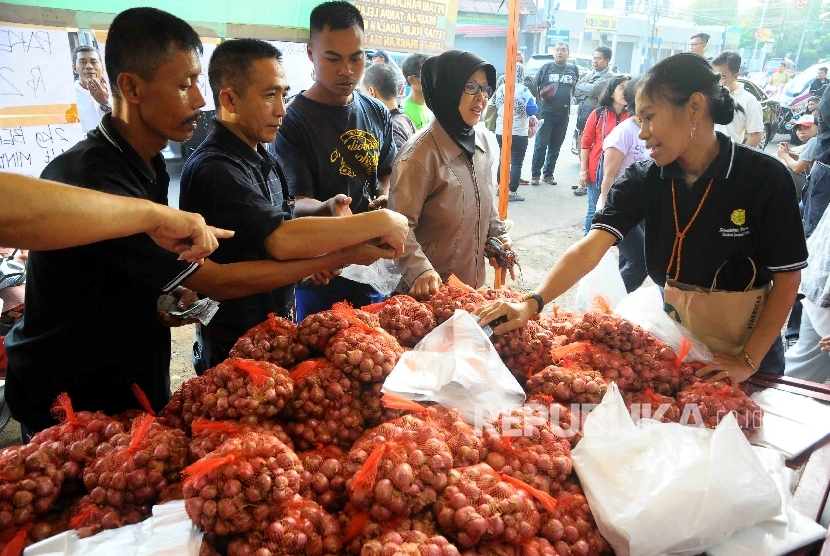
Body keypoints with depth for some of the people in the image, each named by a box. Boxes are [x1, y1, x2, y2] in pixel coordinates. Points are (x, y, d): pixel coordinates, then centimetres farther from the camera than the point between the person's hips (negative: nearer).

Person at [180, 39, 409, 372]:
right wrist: (380, 222, -30)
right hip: (234, 349, -8)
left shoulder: (259, 158, 6)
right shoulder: (214, 169, -26)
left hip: (274, 334, 9)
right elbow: (282, 240, -37)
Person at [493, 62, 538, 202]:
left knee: (503, 160, 18)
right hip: (518, 133, -5)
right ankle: (512, 193, -1)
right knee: (516, 162, 0)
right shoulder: (522, 90, -13)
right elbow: (533, 110, -13)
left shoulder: (500, 88, 1)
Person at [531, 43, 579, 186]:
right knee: (541, 144, -7)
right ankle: (535, 174, 1)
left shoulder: (574, 70, 10)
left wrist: (571, 97, 6)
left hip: (563, 114, 3)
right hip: (546, 113, -3)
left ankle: (548, 174, 17)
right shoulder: (546, 67, 2)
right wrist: (541, 93, -9)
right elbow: (535, 85, 6)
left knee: (555, 146, 8)